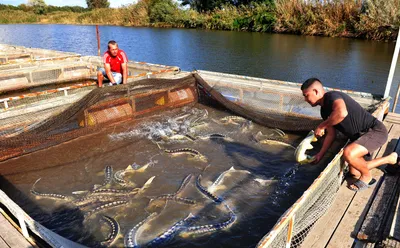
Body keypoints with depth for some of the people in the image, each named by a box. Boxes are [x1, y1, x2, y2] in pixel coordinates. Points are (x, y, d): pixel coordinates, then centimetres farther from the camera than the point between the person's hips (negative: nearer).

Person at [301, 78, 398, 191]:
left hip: (376, 131, -10)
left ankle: (367, 177, -2)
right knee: (354, 171, 11)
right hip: (361, 135, 10)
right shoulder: (325, 110, 6)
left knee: (348, 153, -33)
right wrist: (320, 154, 8)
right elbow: (331, 134, 12)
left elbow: (342, 113, -45)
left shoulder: (332, 96, -22)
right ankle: (390, 158, 28)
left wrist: (321, 126, -30)